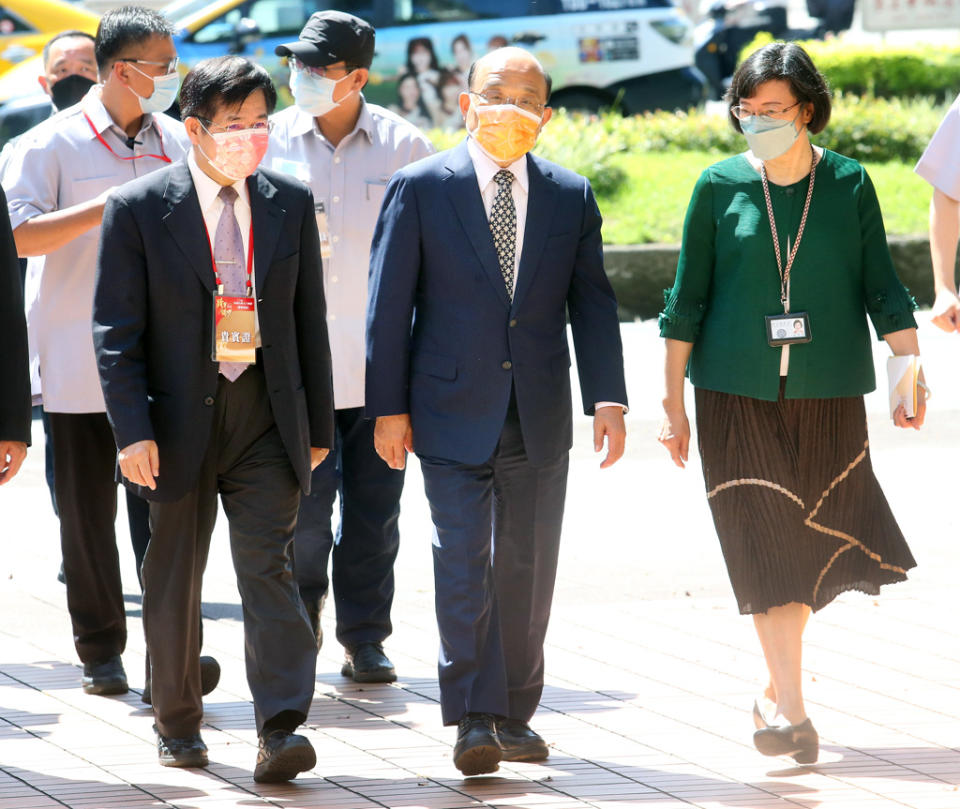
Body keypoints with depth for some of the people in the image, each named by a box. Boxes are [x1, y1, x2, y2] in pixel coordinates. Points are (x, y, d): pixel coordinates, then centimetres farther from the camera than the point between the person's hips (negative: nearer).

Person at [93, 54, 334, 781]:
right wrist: (134, 429, -13)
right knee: (175, 579, 9)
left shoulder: (290, 203, 6)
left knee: (269, 568, -9)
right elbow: (116, 331, -5)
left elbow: (309, 319, 11)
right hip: (181, 418, -1)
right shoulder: (138, 210, -4)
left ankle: (280, 731, -15)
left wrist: (318, 425, 10)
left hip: (268, 417, 1)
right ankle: (178, 725, 24)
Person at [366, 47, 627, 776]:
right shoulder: (420, 188, -2)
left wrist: (608, 399, -4)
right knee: (463, 564, -9)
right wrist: (389, 406, -6)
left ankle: (515, 715, 19)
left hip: (540, 416, 3)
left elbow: (592, 303, 6)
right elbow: (389, 304, -2)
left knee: (527, 569, 9)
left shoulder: (571, 196, 7)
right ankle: (473, 718, -7)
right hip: (453, 413, -3)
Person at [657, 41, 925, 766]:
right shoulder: (720, 187, 0)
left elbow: (882, 289, 6)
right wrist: (674, 401, 3)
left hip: (828, 394, 1)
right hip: (738, 395, -1)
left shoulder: (849, 184, 2)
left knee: (816, 541, 6)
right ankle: (791, 707, -9)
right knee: (766, 542, -8)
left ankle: (777, 693, 25)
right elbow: (687, 298, 4)